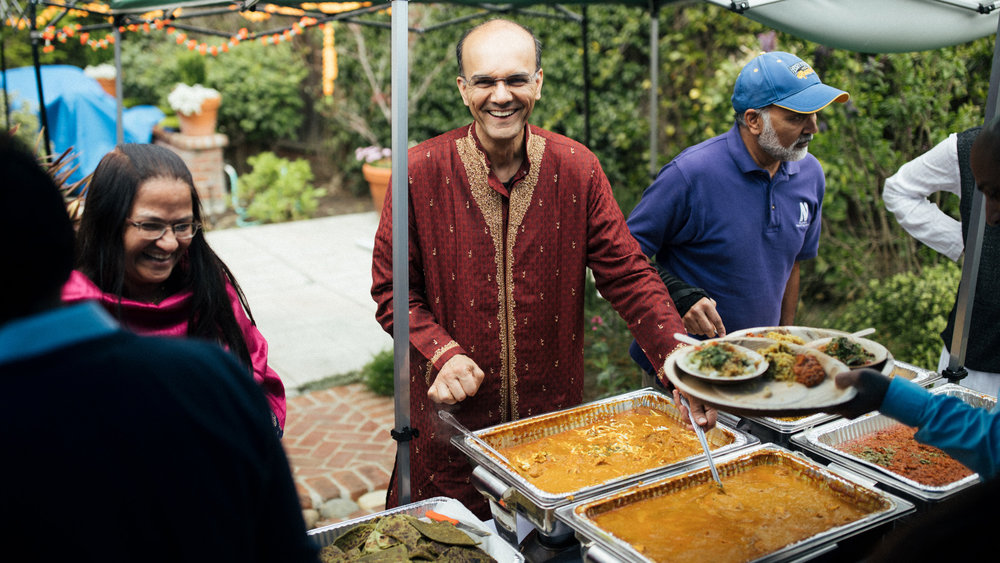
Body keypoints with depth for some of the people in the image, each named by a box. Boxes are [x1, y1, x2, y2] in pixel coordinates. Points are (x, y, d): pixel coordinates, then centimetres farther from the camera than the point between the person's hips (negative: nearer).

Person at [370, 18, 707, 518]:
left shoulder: (578, 168, -4)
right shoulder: (420, 171, -9)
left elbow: (628, 275, -3)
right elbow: (391, 287, -2)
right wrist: (441, 352, -18)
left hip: (556, 411, 2)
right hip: (453, 422, -1)